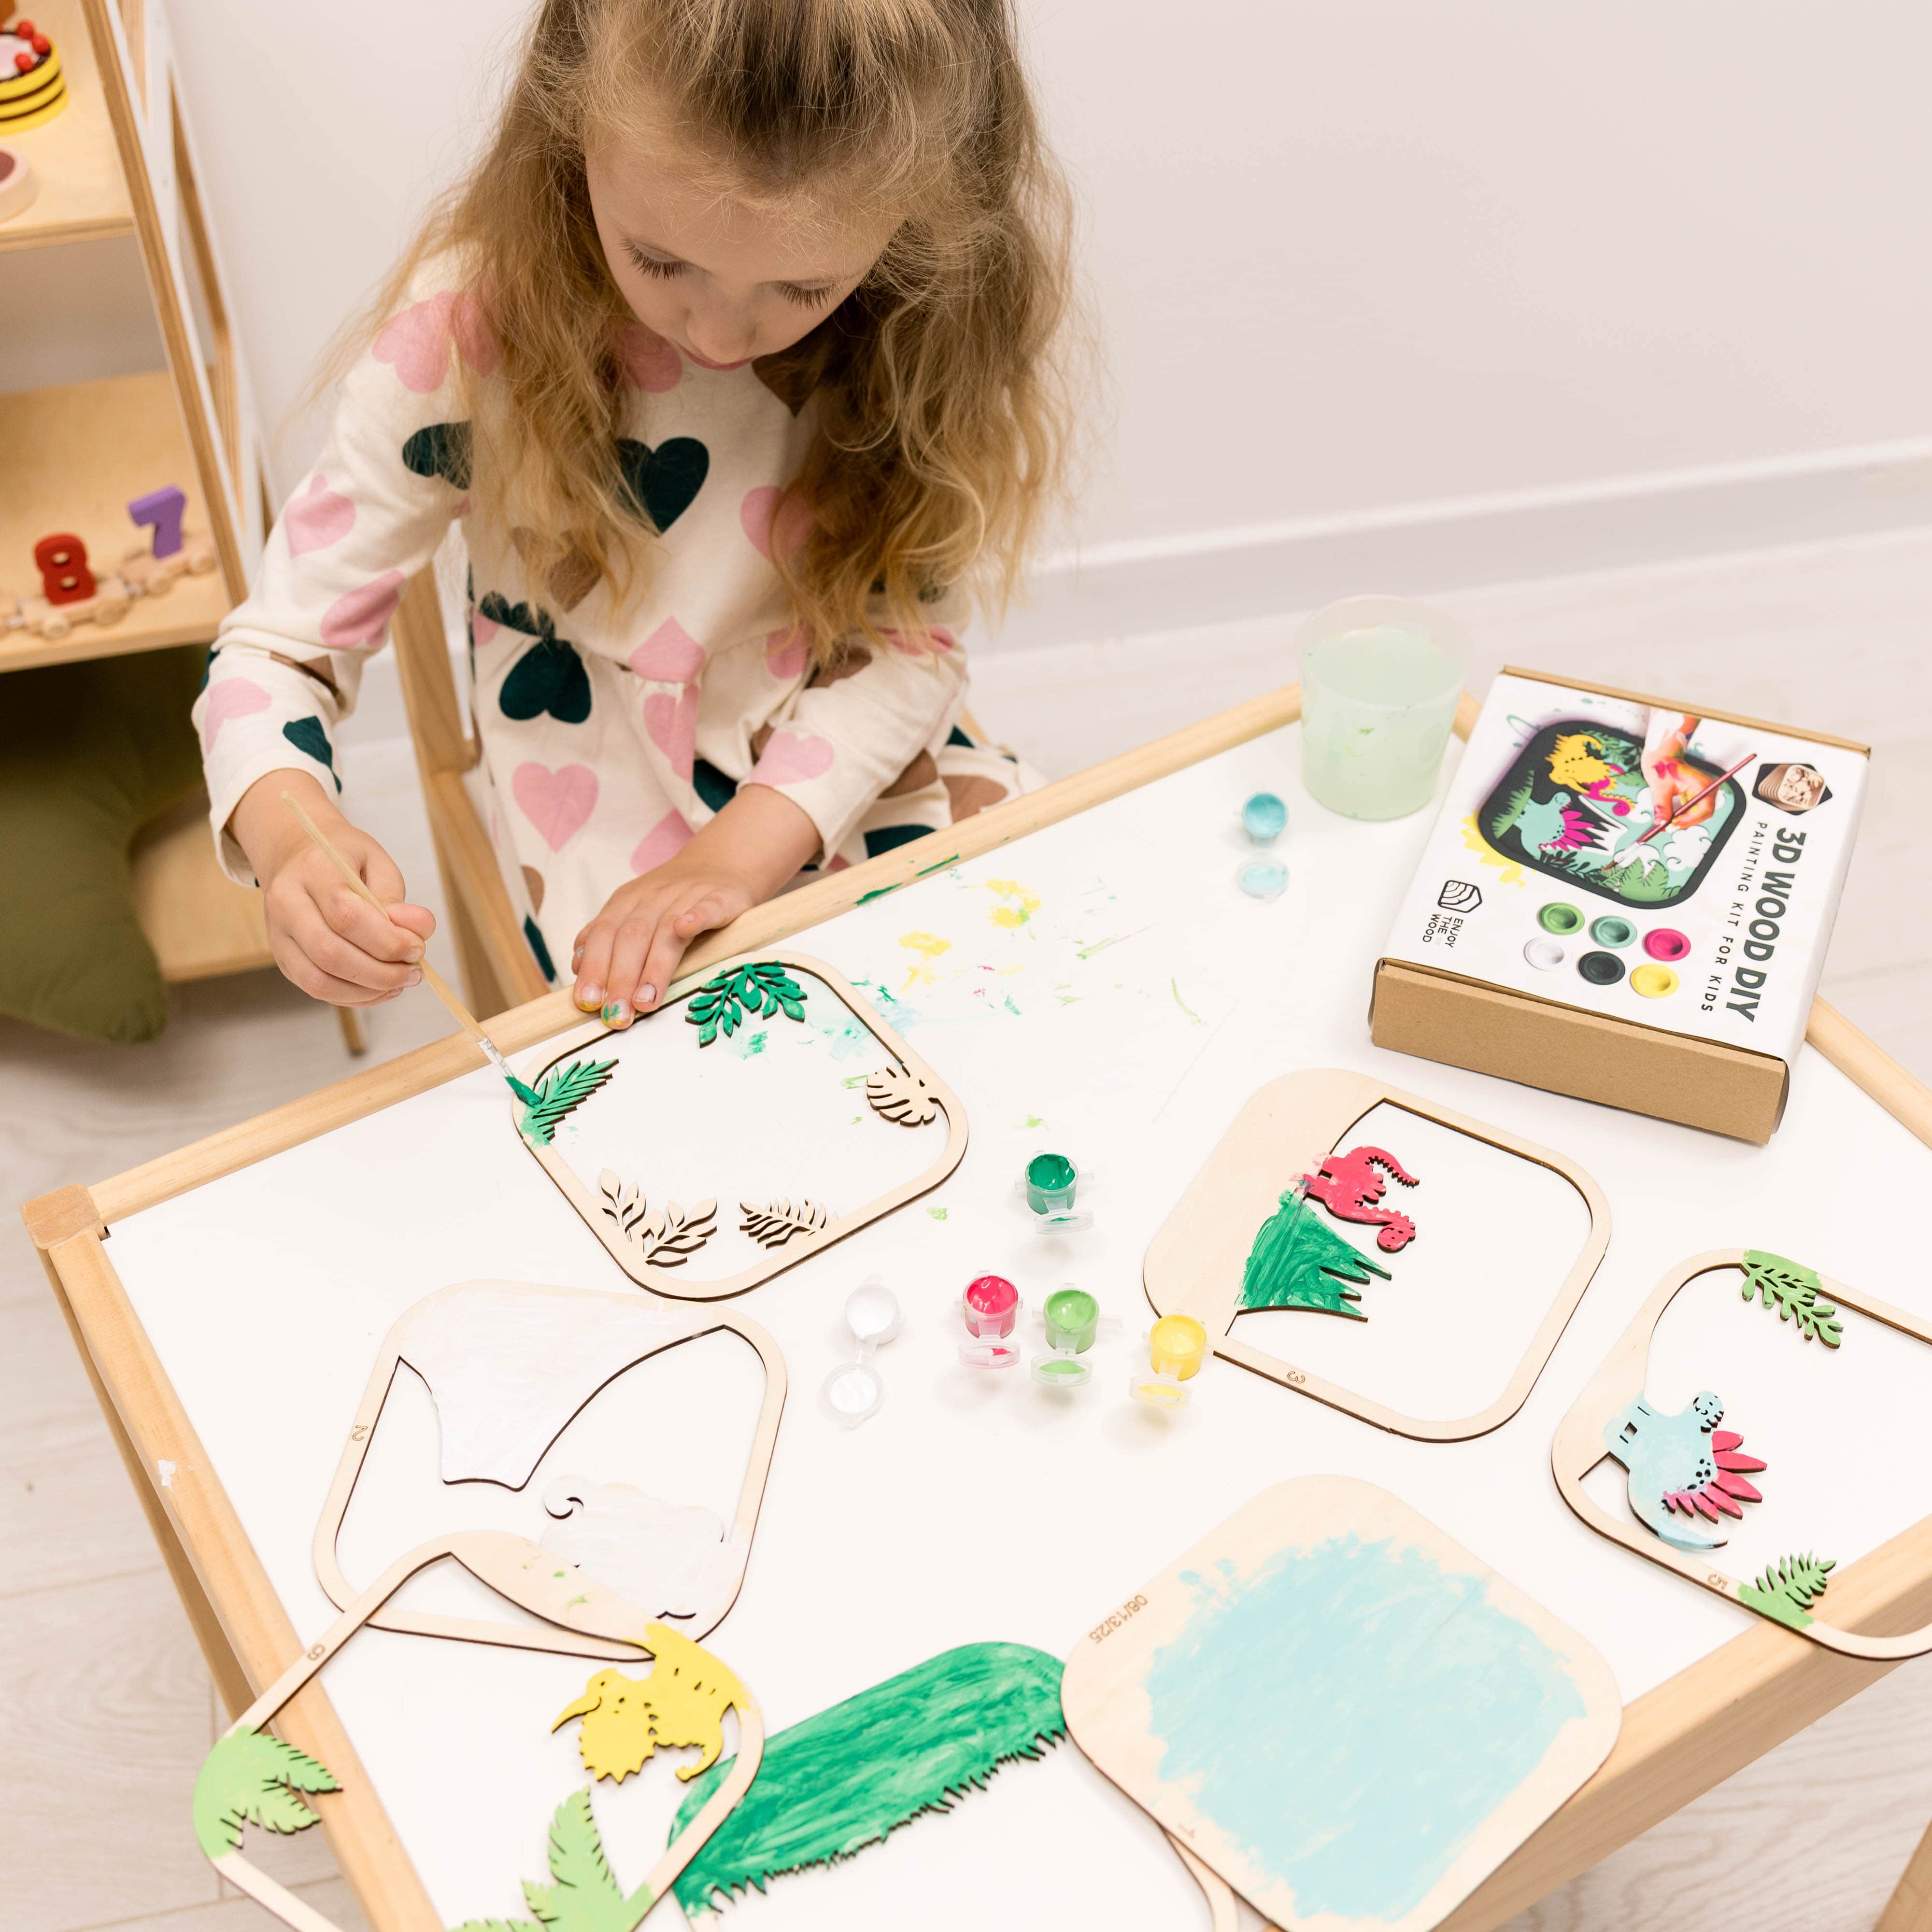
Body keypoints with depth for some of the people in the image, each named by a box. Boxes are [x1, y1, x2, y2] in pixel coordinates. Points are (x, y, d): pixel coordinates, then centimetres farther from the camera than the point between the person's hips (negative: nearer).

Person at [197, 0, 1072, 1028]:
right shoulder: (474, 328, -22)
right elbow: (278, 647, -15)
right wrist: (292, 836, -37)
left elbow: (912, 637, -9)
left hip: (864, 772, 3)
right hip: (620, 820, -2)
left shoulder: (937, 320, -18)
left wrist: (743, 846, -22)